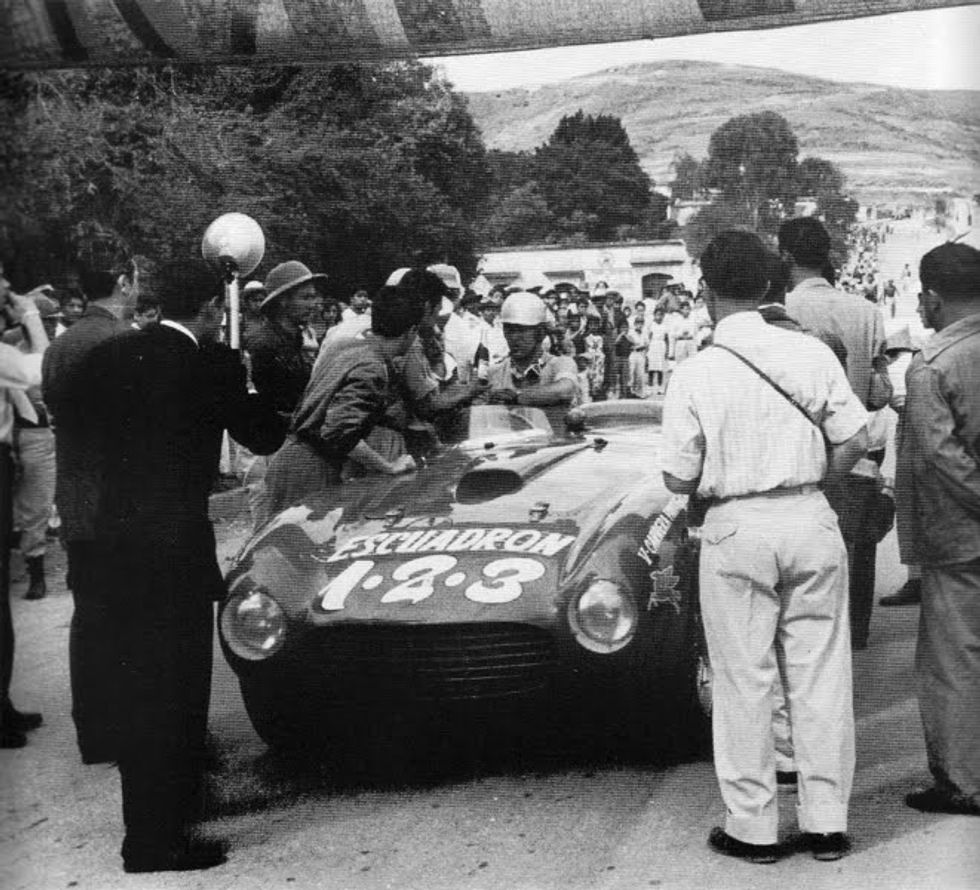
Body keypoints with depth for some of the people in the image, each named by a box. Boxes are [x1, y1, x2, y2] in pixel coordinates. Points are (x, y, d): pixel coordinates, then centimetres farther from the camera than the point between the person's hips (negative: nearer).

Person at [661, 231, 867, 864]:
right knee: (821, 675, 11)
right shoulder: (812, 353, -4)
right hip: (812, 523, 2)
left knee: (745, 682, 9)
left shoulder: (694, 374, -10)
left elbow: (679, 480, -7)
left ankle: (753, 829, 17)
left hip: (736, 530, -2)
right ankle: (827, 823, 19)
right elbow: (855, 441, -2)